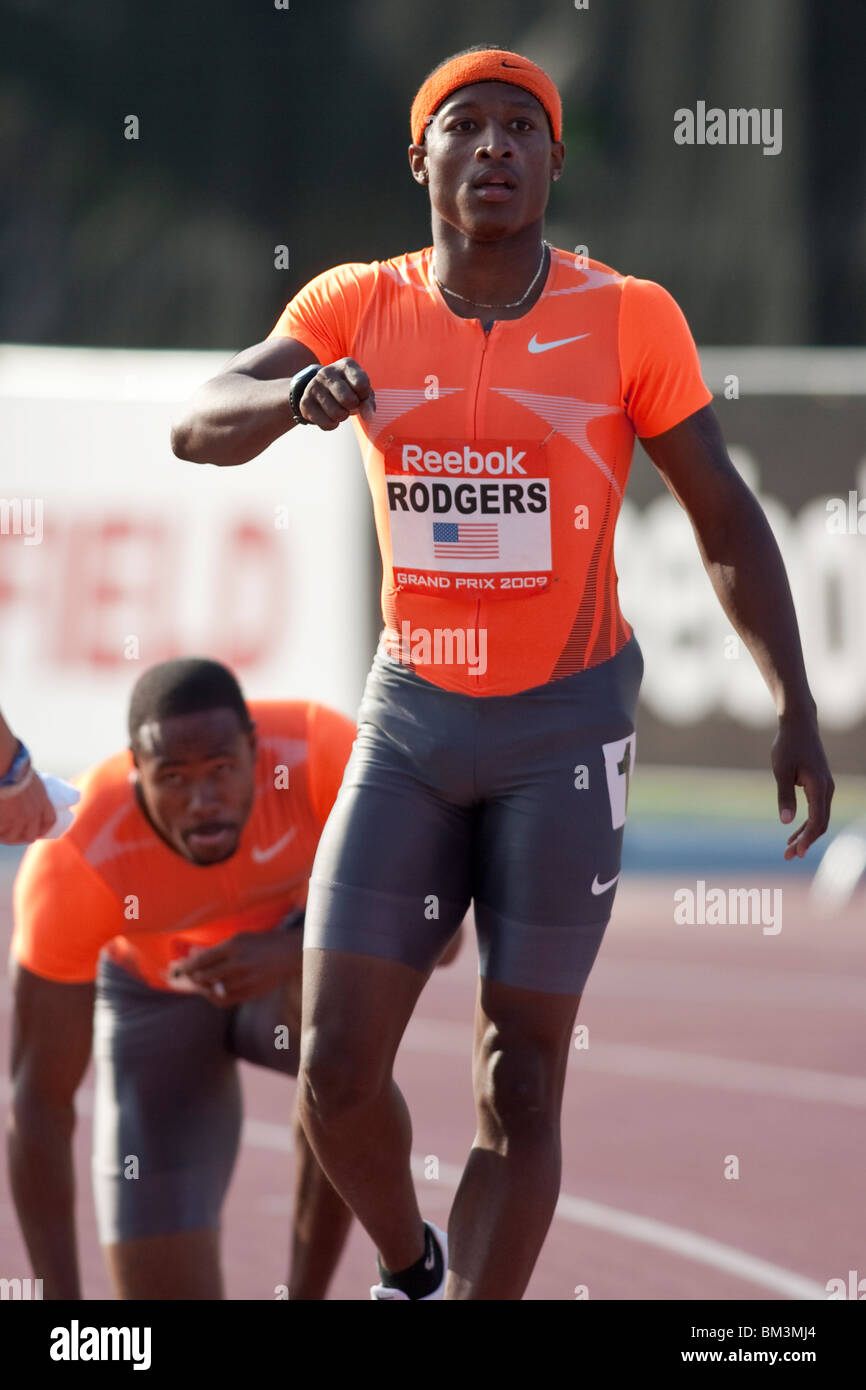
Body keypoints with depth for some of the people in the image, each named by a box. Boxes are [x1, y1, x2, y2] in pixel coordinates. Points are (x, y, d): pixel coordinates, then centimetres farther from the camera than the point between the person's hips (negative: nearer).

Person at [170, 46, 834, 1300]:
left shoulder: (628, 320, -7)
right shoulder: (356, 308, -2)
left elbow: (728, 523, -1)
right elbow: (198, 429, -14)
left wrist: (796, 710, -9)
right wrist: (298, 393, -36)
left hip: (568, 726, -2)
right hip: (412, 722, 2)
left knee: (519, 1090, -2)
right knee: (339, 1069, -4)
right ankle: (408, 1269, 26)